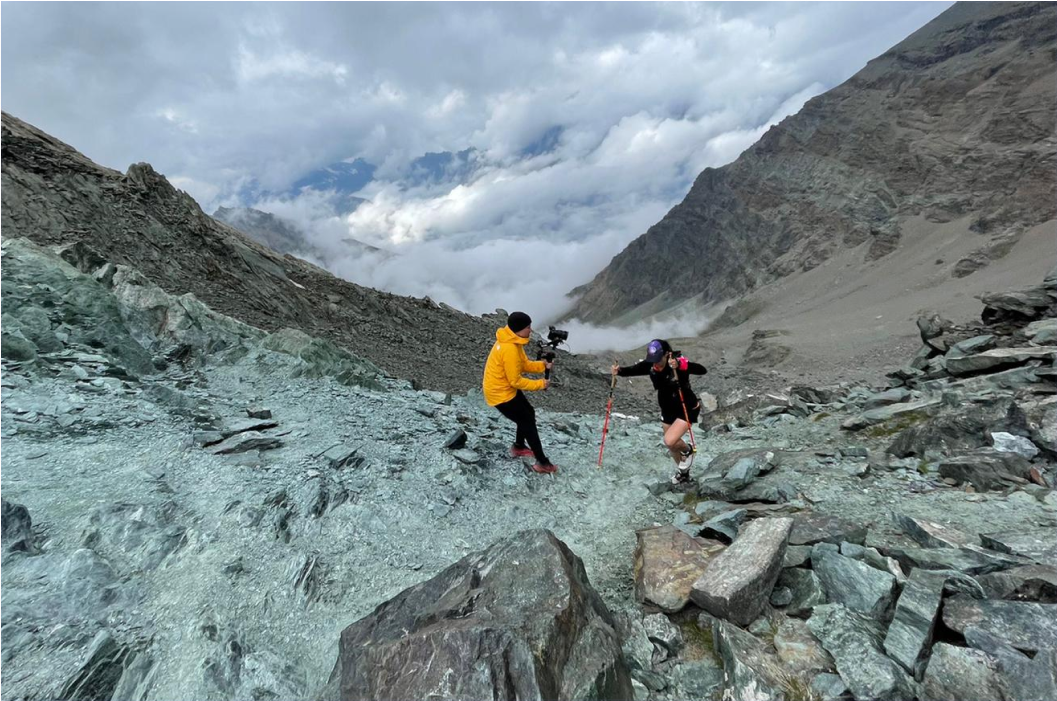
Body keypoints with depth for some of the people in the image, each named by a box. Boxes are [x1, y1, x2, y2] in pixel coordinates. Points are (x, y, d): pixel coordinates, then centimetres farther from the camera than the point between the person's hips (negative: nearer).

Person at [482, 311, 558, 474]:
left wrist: (543, 365, -8)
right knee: (528, 422, 0)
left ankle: (518, 447, 39)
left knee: (528, 414, 21)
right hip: (500, 393, -10)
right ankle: (542, 463, 12)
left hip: (507, 388, 10)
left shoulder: (513, 341, 0)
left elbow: (524, 364, 8)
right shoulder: (509, 349, -31)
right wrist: (539, 384, -16)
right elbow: (516, 381, -25)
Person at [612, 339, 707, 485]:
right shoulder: (650, 365, -14)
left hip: (687, 410, -6)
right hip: (668, 411, 6)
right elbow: (633, 370, -22)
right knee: (671, 445, 20)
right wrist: (619, 371, -43)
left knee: (669, 441, -21)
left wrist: (679, 365, -59)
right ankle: (683, 472, 49)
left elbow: (702, 370, -42)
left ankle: (688, 451, 15)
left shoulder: (679, 362, -29)